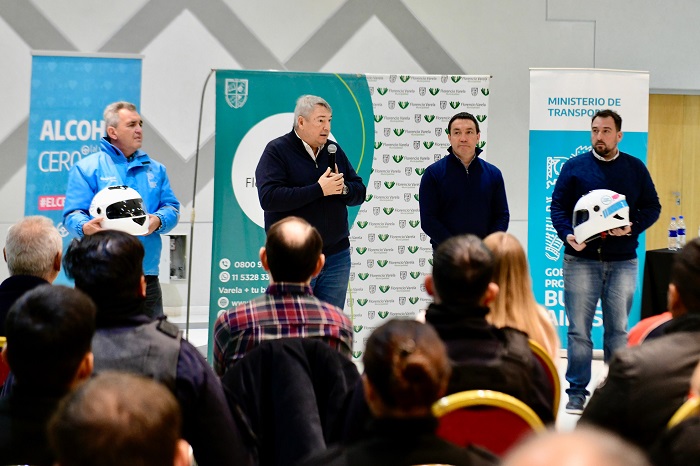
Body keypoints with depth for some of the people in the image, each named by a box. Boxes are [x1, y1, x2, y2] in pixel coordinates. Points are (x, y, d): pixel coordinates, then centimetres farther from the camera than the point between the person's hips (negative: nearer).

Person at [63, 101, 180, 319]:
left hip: (147, 274, 4)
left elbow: (172, 207, 12)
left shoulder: (155, 169, 17)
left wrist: (158, 221, -11)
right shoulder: (87, 168, 2)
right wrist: (85, 227, -26)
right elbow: (73, 214, -3)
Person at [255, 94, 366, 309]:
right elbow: (269, 198, -19)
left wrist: (342, 188, -9)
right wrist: (319, 190, -20)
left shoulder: (334, 150, 12)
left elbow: (360, 192, 15)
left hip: (336, 256, 5)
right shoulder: (276, 151, -6)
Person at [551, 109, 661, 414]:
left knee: (618, 329, 6)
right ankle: (577, 392, 8)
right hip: (581, 260, -1)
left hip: (622, 262, 1)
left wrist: (633, 227, -11)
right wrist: (567, 235, -15)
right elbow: (558, 206, 3)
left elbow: (652, 207, 9)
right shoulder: (574, 167, 5)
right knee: (579, 329, 0)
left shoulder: (635, 168, 9)